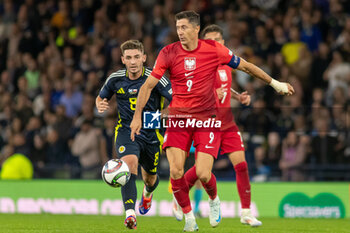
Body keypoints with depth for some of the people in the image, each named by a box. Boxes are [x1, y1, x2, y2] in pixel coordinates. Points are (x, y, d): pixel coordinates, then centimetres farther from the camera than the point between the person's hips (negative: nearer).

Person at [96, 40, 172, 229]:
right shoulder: (116, 79, -2)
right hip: (126, 130, 0)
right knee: (129, 163, -29)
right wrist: (100, 106, -8)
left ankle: (147, 193, 58)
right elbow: (101, 97, 16)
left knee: (150, 177, 16)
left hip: (151, 133, 0)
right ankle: (130, 214, -40)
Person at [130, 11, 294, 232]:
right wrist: (138, 115, -10)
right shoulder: (168, 53, -5)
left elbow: (245, 66, 8)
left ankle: (214, 200, 24)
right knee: (176, 172, -13)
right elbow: (148, 85, -1)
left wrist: (275, 83, 15)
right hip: (179, 117, 1)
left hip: (207, 119, -1)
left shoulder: (214, 50, -5)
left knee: (203, 174, -12)